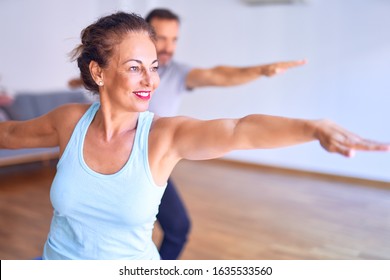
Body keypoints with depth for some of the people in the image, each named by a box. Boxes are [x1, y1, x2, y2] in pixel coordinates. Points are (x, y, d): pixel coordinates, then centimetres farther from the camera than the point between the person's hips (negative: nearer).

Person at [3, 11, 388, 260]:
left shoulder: (166, 135, -20)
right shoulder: (69, 121, -12)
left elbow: (240, 131, -38)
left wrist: (314, 127, -53)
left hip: (134, 261, -2)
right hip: (58, 257, 2)